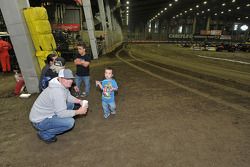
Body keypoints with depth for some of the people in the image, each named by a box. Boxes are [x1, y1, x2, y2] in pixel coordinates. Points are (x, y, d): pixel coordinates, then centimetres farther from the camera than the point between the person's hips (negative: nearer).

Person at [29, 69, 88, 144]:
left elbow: (69, 97, 10)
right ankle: (44, 134, 1)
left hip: (46, 113, 9)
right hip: (40, 121, -9)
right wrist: (78, 111, -21)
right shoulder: (57, 91, -31)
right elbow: (62, 113, -29)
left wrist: (79, 101, -6)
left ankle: (51, 125, 16)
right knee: (70, 122, -22)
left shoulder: (63, 85, -4)